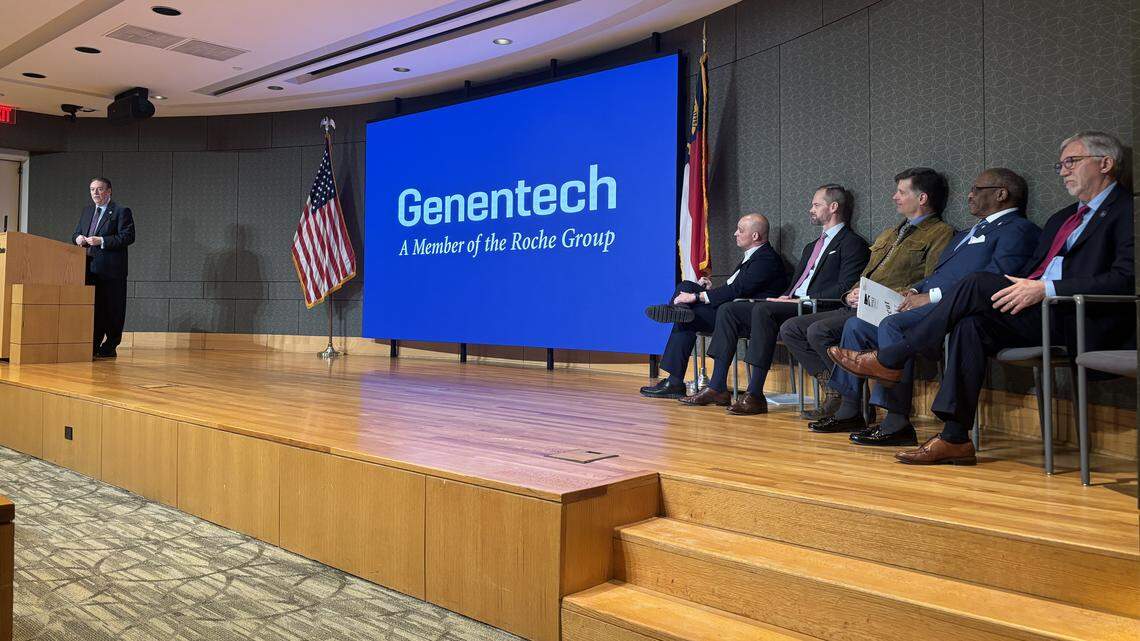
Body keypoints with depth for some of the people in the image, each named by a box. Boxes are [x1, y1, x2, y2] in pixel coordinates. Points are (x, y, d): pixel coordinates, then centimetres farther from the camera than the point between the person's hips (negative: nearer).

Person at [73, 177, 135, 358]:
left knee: (112, 310, -2)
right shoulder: (87, 210, 19)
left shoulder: (121, 211, -3)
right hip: (89, 268, 7)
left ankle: (109, 348, 6)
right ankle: (92, 346, 16)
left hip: (110, 270, -7)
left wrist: (101, 241, -19)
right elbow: (76, 233, 24)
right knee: (92, 308, 9)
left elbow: (128, 236, -13)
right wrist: (78, 238, 0)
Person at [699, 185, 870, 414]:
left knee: (763, 310, -34)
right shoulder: (811, 246, 30)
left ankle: (755, 395, -33)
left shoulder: (852, 243, 2)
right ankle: (718, 386, -12)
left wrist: (804, 300, -16)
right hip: (790, 303, 9)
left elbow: (845, 288, -11)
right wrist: (786, 297, 5)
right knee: (727, 310, -6)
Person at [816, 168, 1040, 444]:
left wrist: (931, 296, -17)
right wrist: (915, 290, 7)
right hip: (926, 304, 10)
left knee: (892, 325, -33)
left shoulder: (1017, 229, 0)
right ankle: (850, 412, 4)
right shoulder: (965, 235, 31)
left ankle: (897, 423, -30)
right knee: (856, 325, 1)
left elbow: (994, 279, -16)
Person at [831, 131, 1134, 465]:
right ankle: (955, 438, -24)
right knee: (972, 323, -22)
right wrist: (1021, 288, -1)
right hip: (1036, 312, 7)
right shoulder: (1060, 219, 29)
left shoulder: (1125, 210, 3)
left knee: (979, 284, -23)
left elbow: (1125, 277, -13)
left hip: (1082, 320, -7)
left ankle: (889, 359, -13)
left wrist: (1045, 289, -21)